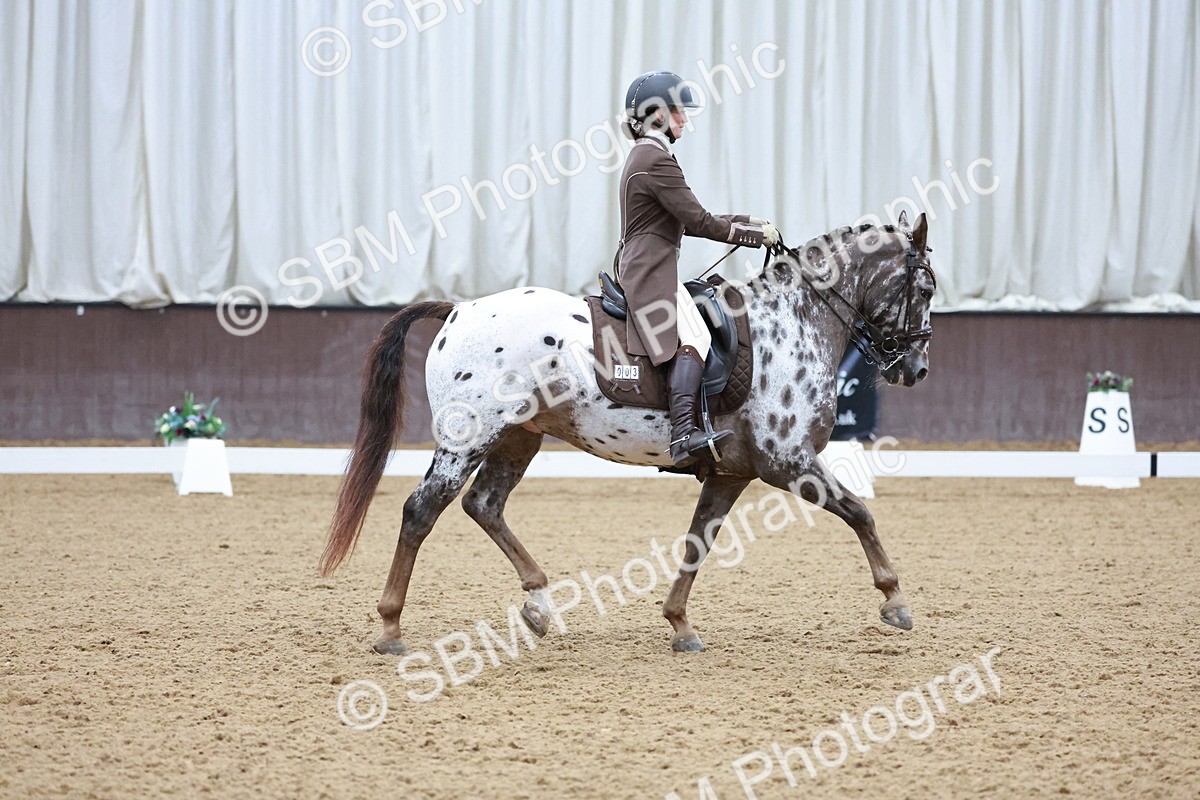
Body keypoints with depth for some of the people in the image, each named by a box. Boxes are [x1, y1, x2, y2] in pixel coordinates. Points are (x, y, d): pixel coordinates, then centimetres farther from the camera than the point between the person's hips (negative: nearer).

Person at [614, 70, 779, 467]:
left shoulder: (644, 156, 21)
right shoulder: (657, 160, -12)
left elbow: (687, 220, 24)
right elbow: (698, 221, -14)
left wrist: (749, 221, 19)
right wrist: (756, 235, -5)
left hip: (637, 268, 12)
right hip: (651, 272, -12)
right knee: (692, 337, -26)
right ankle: (684, 434, -43)